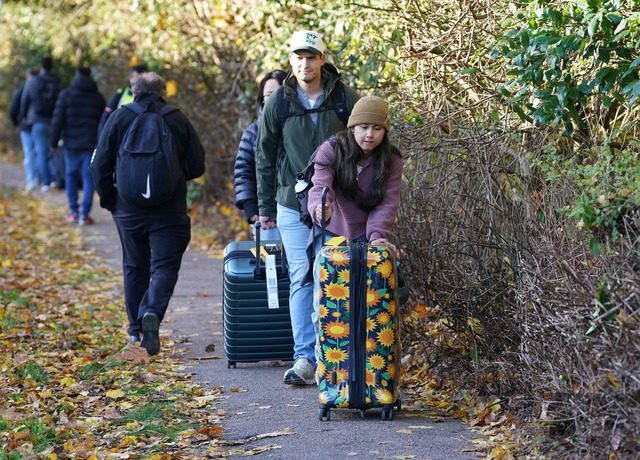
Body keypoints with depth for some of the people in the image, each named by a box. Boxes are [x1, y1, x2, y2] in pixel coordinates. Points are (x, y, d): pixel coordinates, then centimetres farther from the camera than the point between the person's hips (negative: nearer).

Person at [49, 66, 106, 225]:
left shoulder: (66, 95, -1)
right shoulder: (98, 98, 5)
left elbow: (57, 121, -3)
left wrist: (53, 142, 1)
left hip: (71, 143, -1)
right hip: (91, 144, 1)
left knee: (71, 176, 12)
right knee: (89, 177, 1)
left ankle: (74, 212, 10)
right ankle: (84, 214, -5)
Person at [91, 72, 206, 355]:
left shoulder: (120, 117, 0)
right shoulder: (178, 120, 0)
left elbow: (100, 165, -3)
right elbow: (197, 166, 2)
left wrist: (108, 200, 8)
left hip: (128, 209, 2)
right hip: (169, 211, -2)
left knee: (135, 267, 16)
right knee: (165, 266, -1)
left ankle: (136, 329, 23)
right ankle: (152, 313, -27)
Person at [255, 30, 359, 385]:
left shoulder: (346, 99, -1)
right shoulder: (278, 104, 1)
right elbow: (265, 158, 9)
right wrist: (265, 207, 9)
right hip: (293, 206, 1)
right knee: (301, 280, -1)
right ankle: (304, 358, 0)